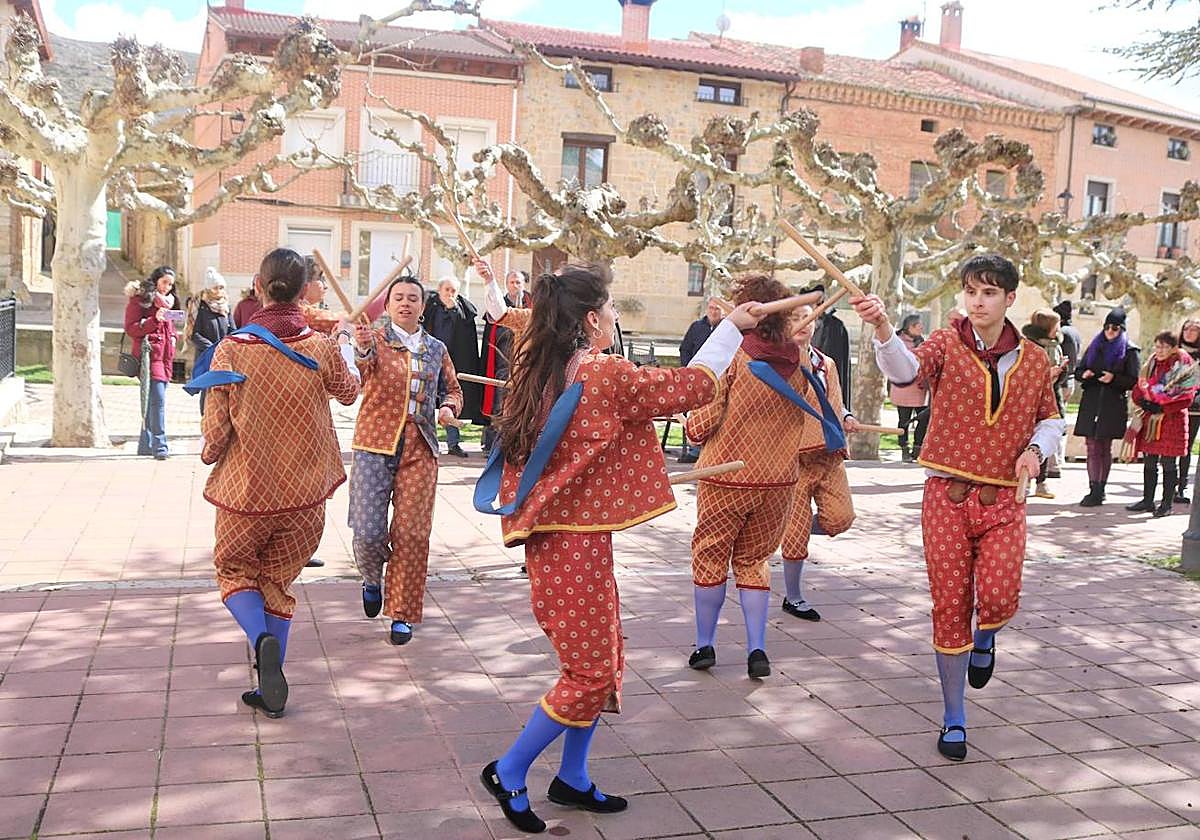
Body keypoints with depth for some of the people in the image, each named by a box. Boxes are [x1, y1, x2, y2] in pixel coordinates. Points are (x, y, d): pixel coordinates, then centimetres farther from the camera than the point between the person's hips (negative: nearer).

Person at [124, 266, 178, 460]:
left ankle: (146, 445, 17)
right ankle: (159, 446, -21)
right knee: (158, 400, -18)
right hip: (150, 356, -8)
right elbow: (131, 328, -10)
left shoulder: (165, 301, 23)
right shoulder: (139, 300, -1)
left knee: (152, 401, 11)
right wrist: (154, 320, -21)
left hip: (164, 357, 8)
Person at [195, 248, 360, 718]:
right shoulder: (323, 349, -8)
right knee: (279, 581, 18)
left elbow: (215, 431, -10)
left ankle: (262, 640, -9)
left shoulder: (231, 349, -13)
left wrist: (209, 454, 14)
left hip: (245, 489, -2)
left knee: (235, 572, 20)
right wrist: (348, 353, 34)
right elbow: (348, 392, 14)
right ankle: (270, 692, 20)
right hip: (304, 493, 2)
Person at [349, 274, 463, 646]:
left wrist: (449, 407, -1)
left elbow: (452, 389, 23)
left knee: (412, 533, -1)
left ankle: (403, 613, 13)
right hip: (375, 445, -2)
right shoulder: (374, 338, 0)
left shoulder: (436, 349, 12)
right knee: (368, 532, -7)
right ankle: (372, 581, 27)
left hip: (419, 450, 3)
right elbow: (366, 368, -23)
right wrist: (363, 349, -47)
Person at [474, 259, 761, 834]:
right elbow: (697, 384, -8)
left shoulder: (539, 369, 3)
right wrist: (732, 326, 4)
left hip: (552, 532, 9)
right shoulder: (608, 376, -17)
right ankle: (508, 773, 14)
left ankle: (572, 779, 28)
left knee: (603, 660, 18)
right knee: (591, 672, 3)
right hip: (577, 542, -9)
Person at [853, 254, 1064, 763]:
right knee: (950, 607, 3)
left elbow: (1051, 419, 19)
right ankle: (954, 718, 20)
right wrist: (882, 327, -41)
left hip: (1003, 500, 1)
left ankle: (984, 641, 23)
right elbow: (905, 369, -22)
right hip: (946, 494, -1)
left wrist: (1036, 448, -3)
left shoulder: (1033, 361, 6)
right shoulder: (947, 345, -1)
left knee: (999, 596, -17)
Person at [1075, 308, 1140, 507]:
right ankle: (1094, 490, -2)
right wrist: (1084, 374, -9)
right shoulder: (1095, 347, 13)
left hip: (1113, 404, -2)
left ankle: (1099, 491, 7)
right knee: (1092, 447, -3)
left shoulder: (1129, 351, 4)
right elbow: (1078, 371, 14)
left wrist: (1114, 378, -18)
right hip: (1091, 402, 2)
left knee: (1105, 448, 2)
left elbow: (1133, 380, -1)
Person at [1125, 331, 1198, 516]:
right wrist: (1143, 401, -8)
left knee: (1168, 464, 0)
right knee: (1149, 463, 8)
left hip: (1172, 420, -5)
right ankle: (1147, 501, 16)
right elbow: (1138, 388, 12)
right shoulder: (1152, 363, 11)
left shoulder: (1182, 366, -5)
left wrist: (1160, 408, -17)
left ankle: (1167, 504, 7)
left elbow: (1185, 398, -11)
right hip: (1149, 421, 5)